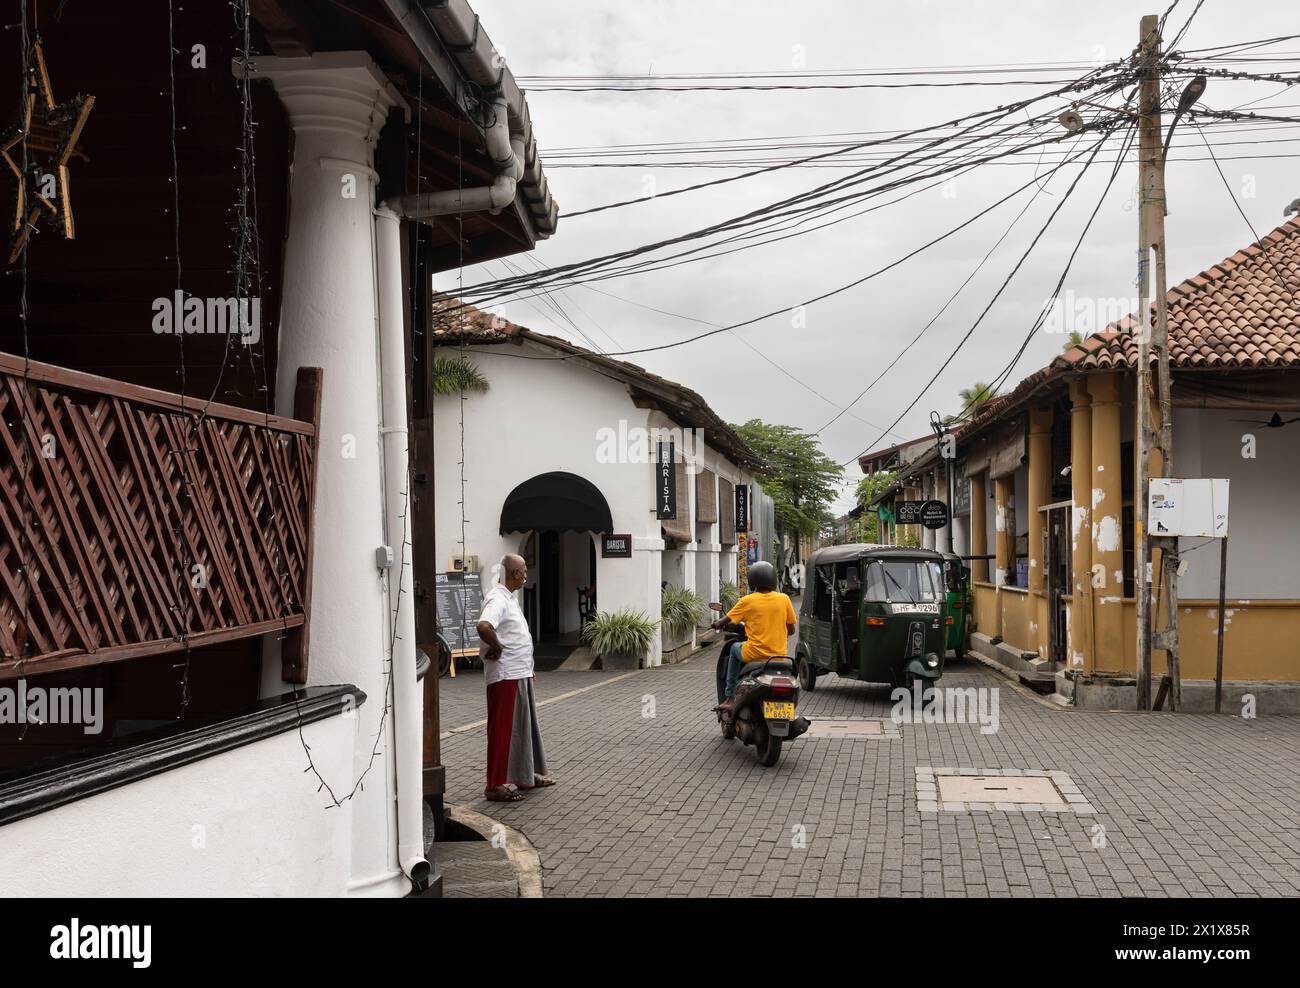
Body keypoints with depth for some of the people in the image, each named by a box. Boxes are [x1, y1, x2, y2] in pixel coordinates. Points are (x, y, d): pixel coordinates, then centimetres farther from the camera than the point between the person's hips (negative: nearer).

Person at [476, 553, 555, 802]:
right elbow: (484, 626, -37)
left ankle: (527, 776, 30)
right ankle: (495, 786, 2)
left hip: (520, 673, 10)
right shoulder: (497, 599, -18)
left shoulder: (509, 598, 14)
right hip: (505, 676, -10)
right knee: (503, 729, -4)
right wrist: (497, 649, -21)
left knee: (525, 726, 18)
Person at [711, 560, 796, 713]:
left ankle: (730, 699, 23)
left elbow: (726, 621, 4)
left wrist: (717, 623, 27)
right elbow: (791, 630, 6)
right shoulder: (784, 599, 0)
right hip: (779, 655, 3)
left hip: (755, 654, -3)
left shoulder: (747, 601, -6)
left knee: (735, 649, 28)